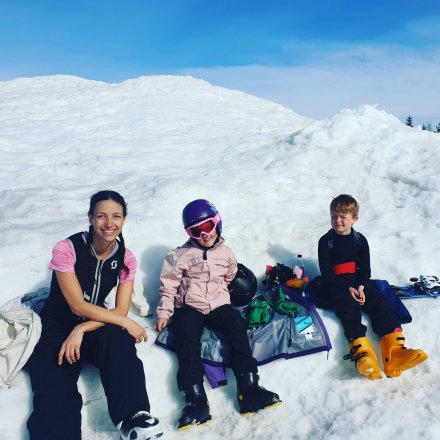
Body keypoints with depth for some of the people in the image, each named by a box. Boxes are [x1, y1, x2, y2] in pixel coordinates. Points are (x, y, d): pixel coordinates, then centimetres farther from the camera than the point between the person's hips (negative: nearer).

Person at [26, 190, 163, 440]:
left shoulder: (126, 259, -6)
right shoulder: (67, 249, -17)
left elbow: (120, 311, -9)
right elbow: (78, 306, -19)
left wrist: (81, 330, -23)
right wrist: (126, 322, -20)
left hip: (95, 327, 2)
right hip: (57, 327, -2)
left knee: (117, 337, -32)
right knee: (57, 396, -26)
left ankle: (134, 419, -37)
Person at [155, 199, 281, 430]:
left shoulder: (226, 254, 10)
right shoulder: (181, 255, 0)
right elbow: (168, 285, 4)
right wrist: (164, 312, 0)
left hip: (219, 305, 2)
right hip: (188, 307, -2)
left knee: (238, 327, -23)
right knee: (187, 341, -26)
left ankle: (248, 388, -25)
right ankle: (195, 399, -31)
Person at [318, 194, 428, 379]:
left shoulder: (360, 240, 8)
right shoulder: (325, 242, -1)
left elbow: (365, 269, 7)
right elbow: (326, 274, -5)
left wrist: (360, 287, -14)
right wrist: (348, 289, -15)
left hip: (359, 282, 3)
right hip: (336, 285, -3)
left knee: (380, 304, -19)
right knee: (349, 309, -28)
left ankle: (394, 351, -34)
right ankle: (361, 353, -48)